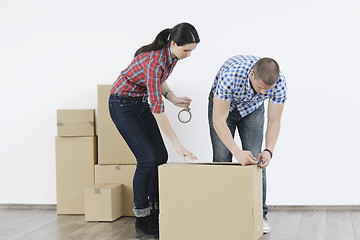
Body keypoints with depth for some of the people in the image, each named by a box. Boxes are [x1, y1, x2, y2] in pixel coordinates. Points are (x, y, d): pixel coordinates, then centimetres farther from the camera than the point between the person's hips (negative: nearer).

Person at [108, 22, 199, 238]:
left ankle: (155, 212, 14)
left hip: (142, 103, 8)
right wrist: (177, 144, -33)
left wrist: (174, 98, -6)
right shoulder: (154, 61, -33)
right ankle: (141, 218, 1)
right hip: (123, 104, -8)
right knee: (148, 159, -13)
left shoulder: (172, 55, -7)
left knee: (161, 157, 3)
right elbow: (157, 107, -33)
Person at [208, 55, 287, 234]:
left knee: (256, 159, -7)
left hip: (253, 108, 2)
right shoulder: (230, 74, -43)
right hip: (222, 105, -2)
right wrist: (238, 152, -46)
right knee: (221, 159, -6)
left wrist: (268, 151, -37)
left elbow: (274, 121, -21)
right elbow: (219, 120, -38)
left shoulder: (279, 82, -33)